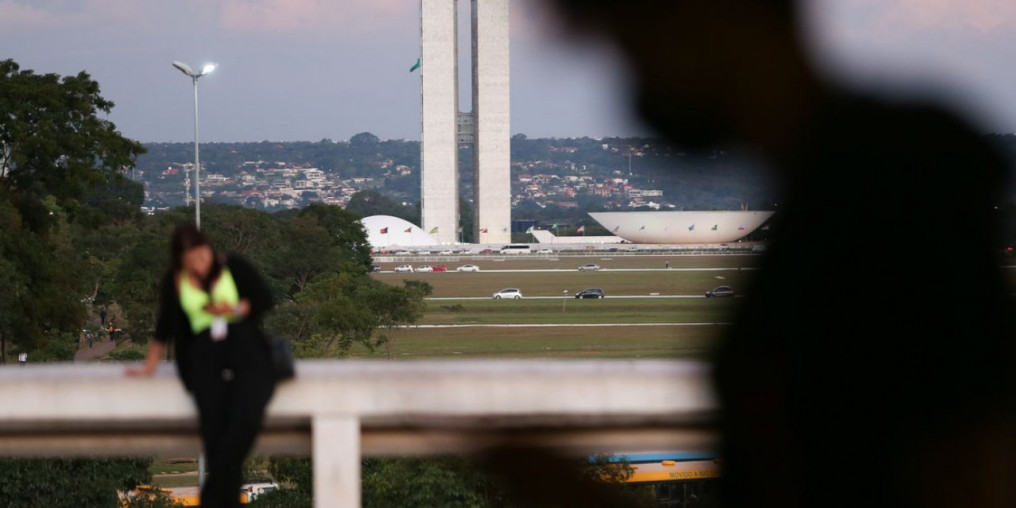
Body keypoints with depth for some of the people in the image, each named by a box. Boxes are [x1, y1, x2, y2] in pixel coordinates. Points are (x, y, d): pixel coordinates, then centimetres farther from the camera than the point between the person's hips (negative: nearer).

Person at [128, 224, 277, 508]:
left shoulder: (234, 268, 8)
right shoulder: (174, 282, 13)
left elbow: (264, 299, 12)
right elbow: (164, 327, 23)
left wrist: (236, 309, -4)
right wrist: (149, 367, 25)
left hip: (246, 344, -1)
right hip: (204, 353, 1)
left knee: (247, 415, -29)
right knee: (214, 422, -27)